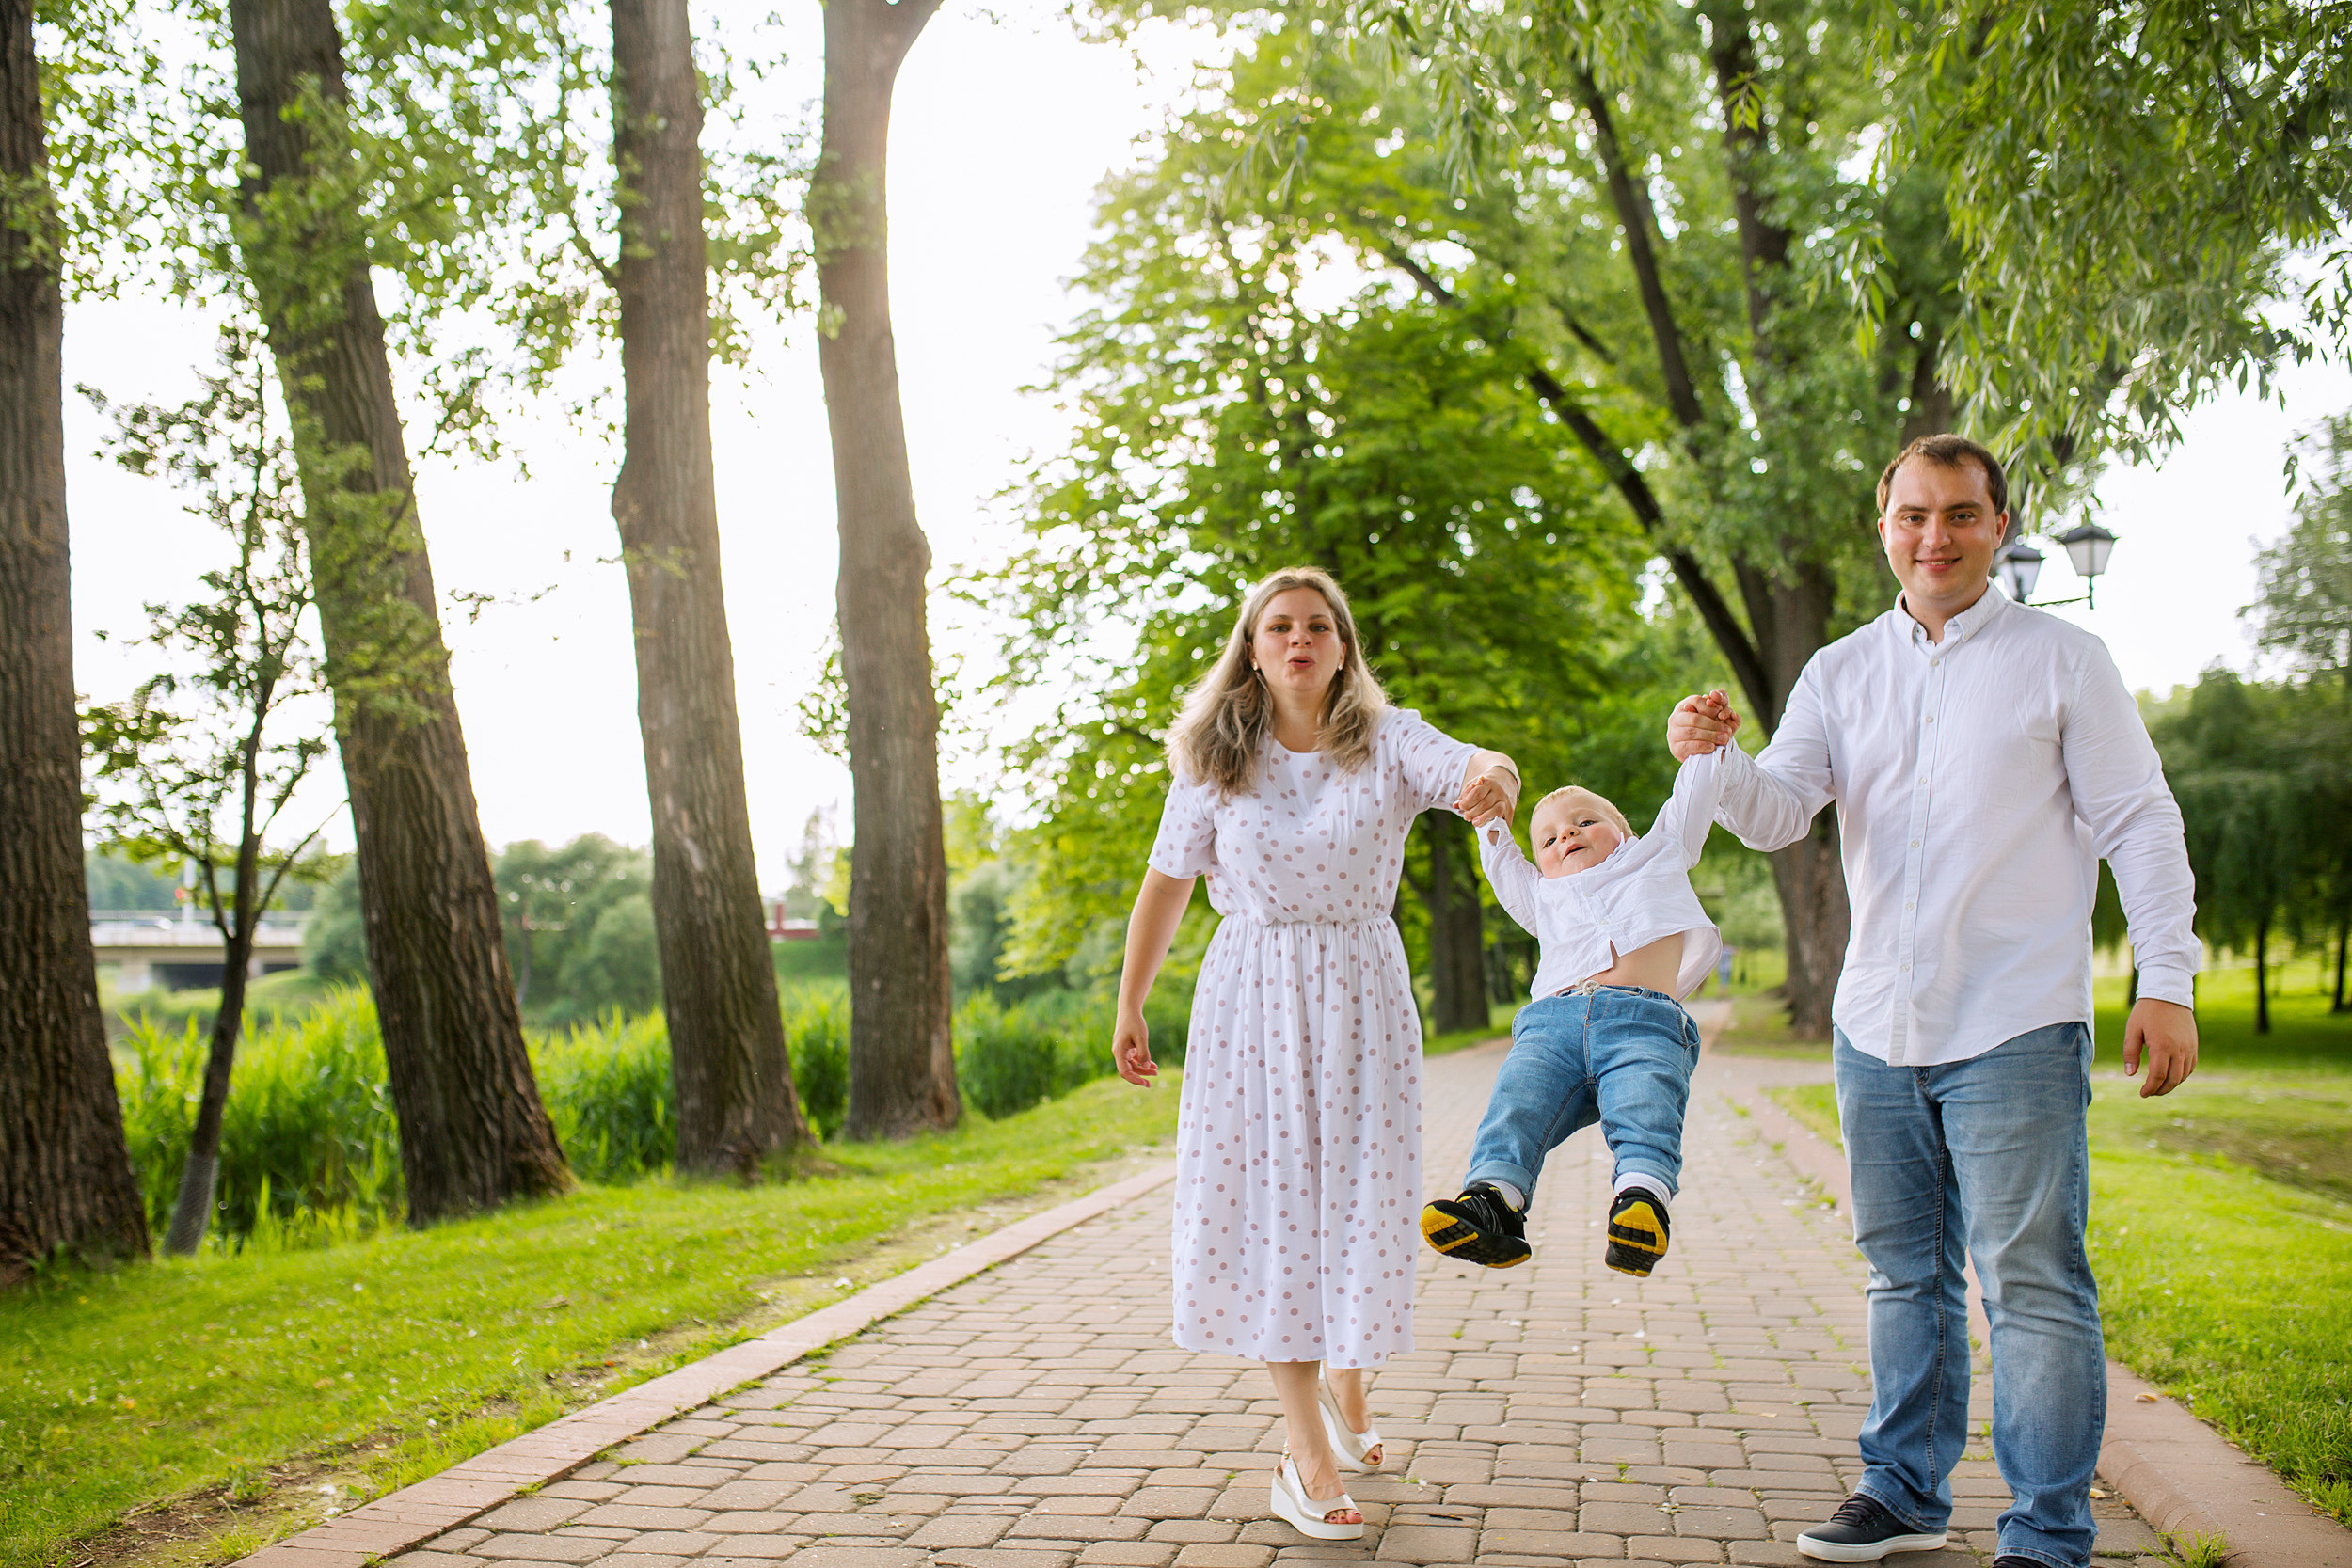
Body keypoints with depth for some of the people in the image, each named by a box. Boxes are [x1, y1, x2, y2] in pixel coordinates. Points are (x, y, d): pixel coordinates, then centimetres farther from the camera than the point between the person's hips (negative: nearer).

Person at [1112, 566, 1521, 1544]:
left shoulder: (1388, 743, -4)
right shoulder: (1212, 758, 0)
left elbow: (1473, 769, -24)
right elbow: (1167, 885, 7)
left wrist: (1492, 778, -49)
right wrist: (1130, 1009, 8)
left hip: (1361, 996, 0)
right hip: (1250, 996, 0)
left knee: (1357, 1201, 5)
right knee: (1265, 1204, -4)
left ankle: (1342, 1379, 35)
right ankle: (1309, 1457, 0)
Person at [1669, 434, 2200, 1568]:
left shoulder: (2062, 660, 1)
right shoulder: (1842, 672, 11)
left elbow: (2139, 826, 1)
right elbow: (1778, 814, 2)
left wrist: (2166, 982, -7)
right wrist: (1714, 760, -19)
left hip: (2015, 1028, -4)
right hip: (1878, 1027, 4)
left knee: (2032, 1283, -3)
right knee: (1905, 1271, 14)